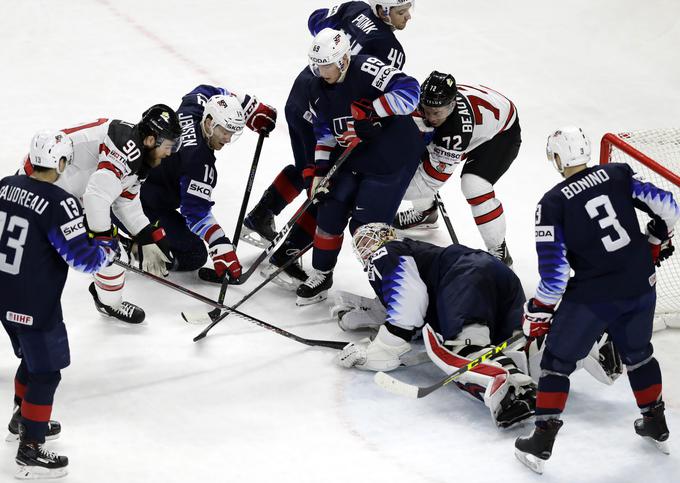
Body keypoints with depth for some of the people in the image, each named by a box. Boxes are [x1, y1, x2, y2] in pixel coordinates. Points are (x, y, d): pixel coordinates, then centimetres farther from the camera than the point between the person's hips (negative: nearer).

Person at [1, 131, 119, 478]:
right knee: (45, 373, 4)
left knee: (32, 357, 28)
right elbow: (83, 258, -22)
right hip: (35, 306, -8)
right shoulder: (59, 204, -23)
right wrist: (110, 248, -4)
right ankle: (30, 453, 6)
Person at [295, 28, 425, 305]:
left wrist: (370, 112, -33)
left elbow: (409, 90, -34)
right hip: (352, 158, 7)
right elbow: (324, 130, 11)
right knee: (330, 211, 4)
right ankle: (321, 275, 23)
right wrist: (319, 169, 2)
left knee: (366, 225, -9)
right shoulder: (320, 87, 1)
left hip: (392, 159, -7)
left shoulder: (367, 70, -24)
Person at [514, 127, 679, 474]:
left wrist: (539, 311, -1)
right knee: (638, 352, 29)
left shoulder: (553, 203, -10)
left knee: (558, 360, 11)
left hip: (593, 296, -4)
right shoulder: (618, 175, -1)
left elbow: (554, 268, -14)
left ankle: (542, 441, 8)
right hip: (641, 288, 4)